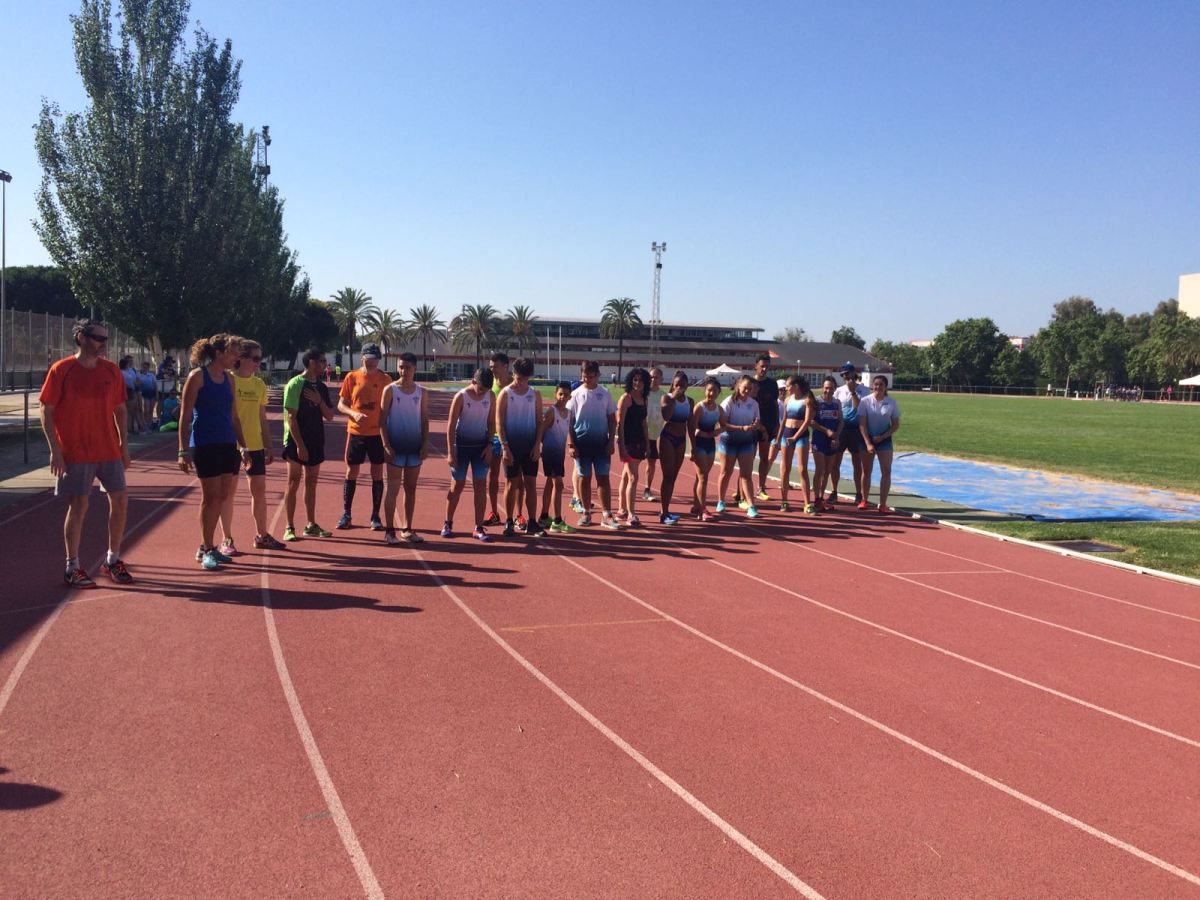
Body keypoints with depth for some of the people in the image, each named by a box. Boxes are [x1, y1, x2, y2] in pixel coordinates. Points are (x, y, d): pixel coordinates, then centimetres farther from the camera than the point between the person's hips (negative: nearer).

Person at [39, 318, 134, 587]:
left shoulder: (111, 370, 6)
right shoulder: (61, 370, -6)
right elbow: (47, 411, -6)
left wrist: (124, 444, 8)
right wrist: (55, 450, -12)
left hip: (110, 451, 5)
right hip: (76, 453, -5)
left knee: (120, 500, 4)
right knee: (78, 505, -2)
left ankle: (113, 560, 19)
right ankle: (72, 567, 11)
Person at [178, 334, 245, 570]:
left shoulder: (228, 379, 13)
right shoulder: (198, 376, -6)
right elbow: (185, 416, -8)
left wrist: (243, 445, 16)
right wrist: (184, 450, -12)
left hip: (227, 444, 7)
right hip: (205, 444, -7)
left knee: (222, 497, 7)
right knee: (211, 497, -3)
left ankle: (206, 547, 19)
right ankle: (207, 550, 7)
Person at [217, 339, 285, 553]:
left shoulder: (259, 384, 9)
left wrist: (267, 445, 13)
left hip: (255, 446, 6)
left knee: (260, 490, 9)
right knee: (229, 491, 1)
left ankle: (261, 536, 21)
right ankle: (226, 540, 9)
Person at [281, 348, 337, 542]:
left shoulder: (321, 387, 11)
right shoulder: (295, 384, -9)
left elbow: (329, 417, 9)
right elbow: (291, 416, -14)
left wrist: (319, 400, -10)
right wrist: (299, 444, -18)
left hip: (316, 442, 7)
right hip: (297, 443, -7)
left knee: (311, 484, 11)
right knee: (293, 484, -2)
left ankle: (311, 526, 18)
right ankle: (290, 528, 2)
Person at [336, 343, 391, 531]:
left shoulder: (385, 379, 1)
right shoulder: (352, 377, 1)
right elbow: (341, 404, 3)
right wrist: (353, 413, -17)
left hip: (378, 433, 0)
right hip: (355, 432, 0)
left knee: (377, 474, 4)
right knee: (351, 472, 6)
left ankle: (375, 516, 13)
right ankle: (346, 514, 16)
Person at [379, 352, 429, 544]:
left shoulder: (421, 392, 6)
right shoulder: (390, 390, -3)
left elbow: (425, 420, 8)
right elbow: (383, 419, -6)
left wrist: (425, 444, -1)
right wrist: (386, 445, -13)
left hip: (415, 447, 4)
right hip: (396, 446, -4)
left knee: (411, 489, 9)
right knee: (393, 488, -4)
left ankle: (407, 530, 17)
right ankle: (389, 531, 0)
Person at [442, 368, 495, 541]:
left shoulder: (490, 396, 0)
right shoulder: (461, 397, -12)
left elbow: (491, 421, 7)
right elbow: (451, 425, -11)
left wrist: (489, 445, -2)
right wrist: (450, 452, -15)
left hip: (481, 446, 3)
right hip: (462, 444, -3)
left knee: (481, 485, -1)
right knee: (457, 485, 4)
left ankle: (479, 528, 4)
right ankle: (447, 524, 19)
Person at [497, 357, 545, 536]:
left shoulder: (535, 395, 5)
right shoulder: (505, 394, -3)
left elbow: (539, 421, 6)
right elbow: (499, 422, -6)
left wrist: (537, 445, -4)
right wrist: (505, 447, -13)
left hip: (530, 447, 2)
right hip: (511, 446, -2)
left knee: (531, 484, 2)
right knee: (512, 484, 3)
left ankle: (531, 523, 7)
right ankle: (509, 522, 12)